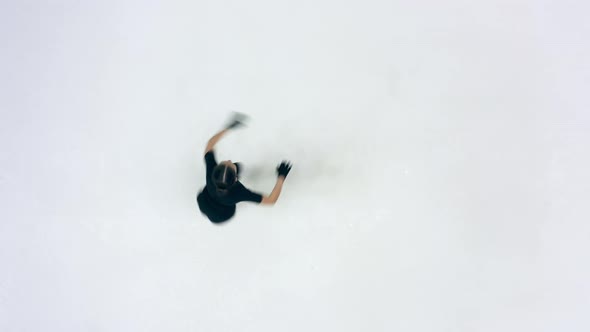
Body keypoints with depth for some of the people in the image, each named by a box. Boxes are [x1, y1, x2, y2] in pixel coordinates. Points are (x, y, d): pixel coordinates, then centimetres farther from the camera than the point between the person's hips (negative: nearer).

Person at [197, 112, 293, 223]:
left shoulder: (211, 172, -40)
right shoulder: (239, 192, -45)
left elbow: (210, 144, -21)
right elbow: (271, 200, -36)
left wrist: (228, 127, -14)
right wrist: (281, 177, -28)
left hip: (202, 205, 1)